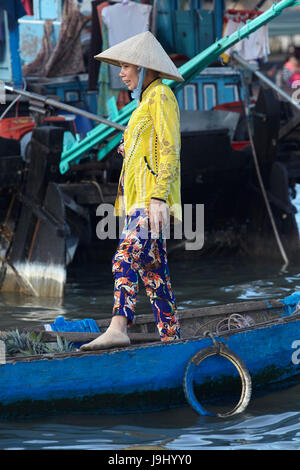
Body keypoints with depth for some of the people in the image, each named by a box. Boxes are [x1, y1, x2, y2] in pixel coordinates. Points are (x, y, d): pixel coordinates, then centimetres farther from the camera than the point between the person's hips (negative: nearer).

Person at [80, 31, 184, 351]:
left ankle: (118, 328, -38)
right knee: (154, 271, 6)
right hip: (138, 198, 10)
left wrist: (158, 198, -21)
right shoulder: (146, 101, 24)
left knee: (126, 257, -24)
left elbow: (170, 150, -14)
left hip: (153, 195, -10)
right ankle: (171, 338, 6)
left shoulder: (161, 96, -5)